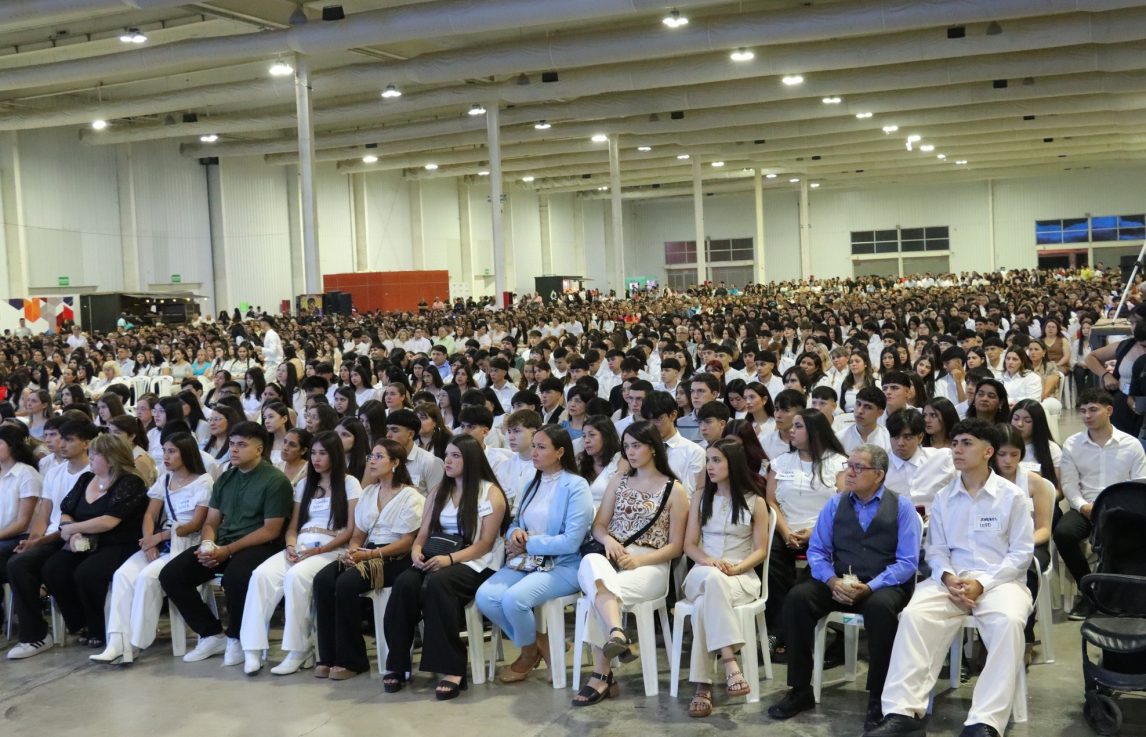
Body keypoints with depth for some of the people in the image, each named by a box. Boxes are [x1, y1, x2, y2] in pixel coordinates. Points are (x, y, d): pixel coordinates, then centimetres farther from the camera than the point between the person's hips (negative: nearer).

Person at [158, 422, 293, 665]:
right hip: (221, 545, 7)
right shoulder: (225, 478, 14)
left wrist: (228, 550, -18)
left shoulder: (275, 480, -7)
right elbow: (211, 521, 15)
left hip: (259, 546, -7)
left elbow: (271, 530, -13)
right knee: (170, 575, -10)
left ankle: (236, 638, -9)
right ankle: (212, 634, 2)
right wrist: (208, 544, -9)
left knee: (235, 577, -37)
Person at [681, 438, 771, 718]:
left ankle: (703, 685, -35)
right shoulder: (700, 498, 13)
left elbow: (761, 551, 3)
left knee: (704, 605, -37)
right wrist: (709, 561, -12)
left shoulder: (756, 502, 5)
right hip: (702, 574, 2)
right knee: (712, 578, -40)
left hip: (741, 577, -1)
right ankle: (730, 663, -46)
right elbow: (689, 545, 10)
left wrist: (735, 568, -16)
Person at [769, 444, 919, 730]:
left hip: (883, 586, -3)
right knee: (797, 597, -23)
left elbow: (907, 562, -7)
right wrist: (832, 581, -14)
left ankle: (878, 699, -20)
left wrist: (869, 587, -20)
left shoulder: (901, 506, 1)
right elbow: (816, 551, 7)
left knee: (881, 607, -38)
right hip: (838, 584, 3)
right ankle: (800, 690, -11)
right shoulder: (835, 504, 11)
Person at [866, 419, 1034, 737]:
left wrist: (982, 583, -14)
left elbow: (1021, 553, -1)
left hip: (999, 580, -2)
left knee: (1009, 622, -36)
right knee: (914, 615, -26)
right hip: (952, 580, 3)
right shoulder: (943, 498, 13)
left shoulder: (1012, 496, 2)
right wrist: (948, 577, -10)